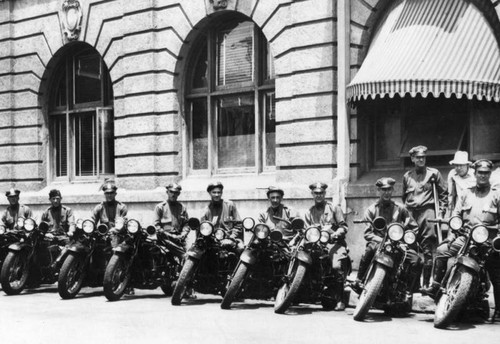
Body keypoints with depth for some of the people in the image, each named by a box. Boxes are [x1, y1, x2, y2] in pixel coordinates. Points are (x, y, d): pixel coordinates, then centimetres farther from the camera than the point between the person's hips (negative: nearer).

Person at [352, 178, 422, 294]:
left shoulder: (400, 208, 15)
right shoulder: (371, 210, 9)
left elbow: (414, 227, 15)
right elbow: (367, 233, 0)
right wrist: (381, 241, -16)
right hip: (378, 242, -2)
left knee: (417, 261, -23)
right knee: (370, 249, -38)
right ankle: (358, 280, -28)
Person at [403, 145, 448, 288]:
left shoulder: (433, 173, 8)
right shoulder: (407, 176, 18)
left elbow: (443, 194, 7)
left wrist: (441, 212, -1)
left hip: (427, 212, -3)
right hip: (410, 213, 3)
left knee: (427, 249, -7)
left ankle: (426, 282, -5)